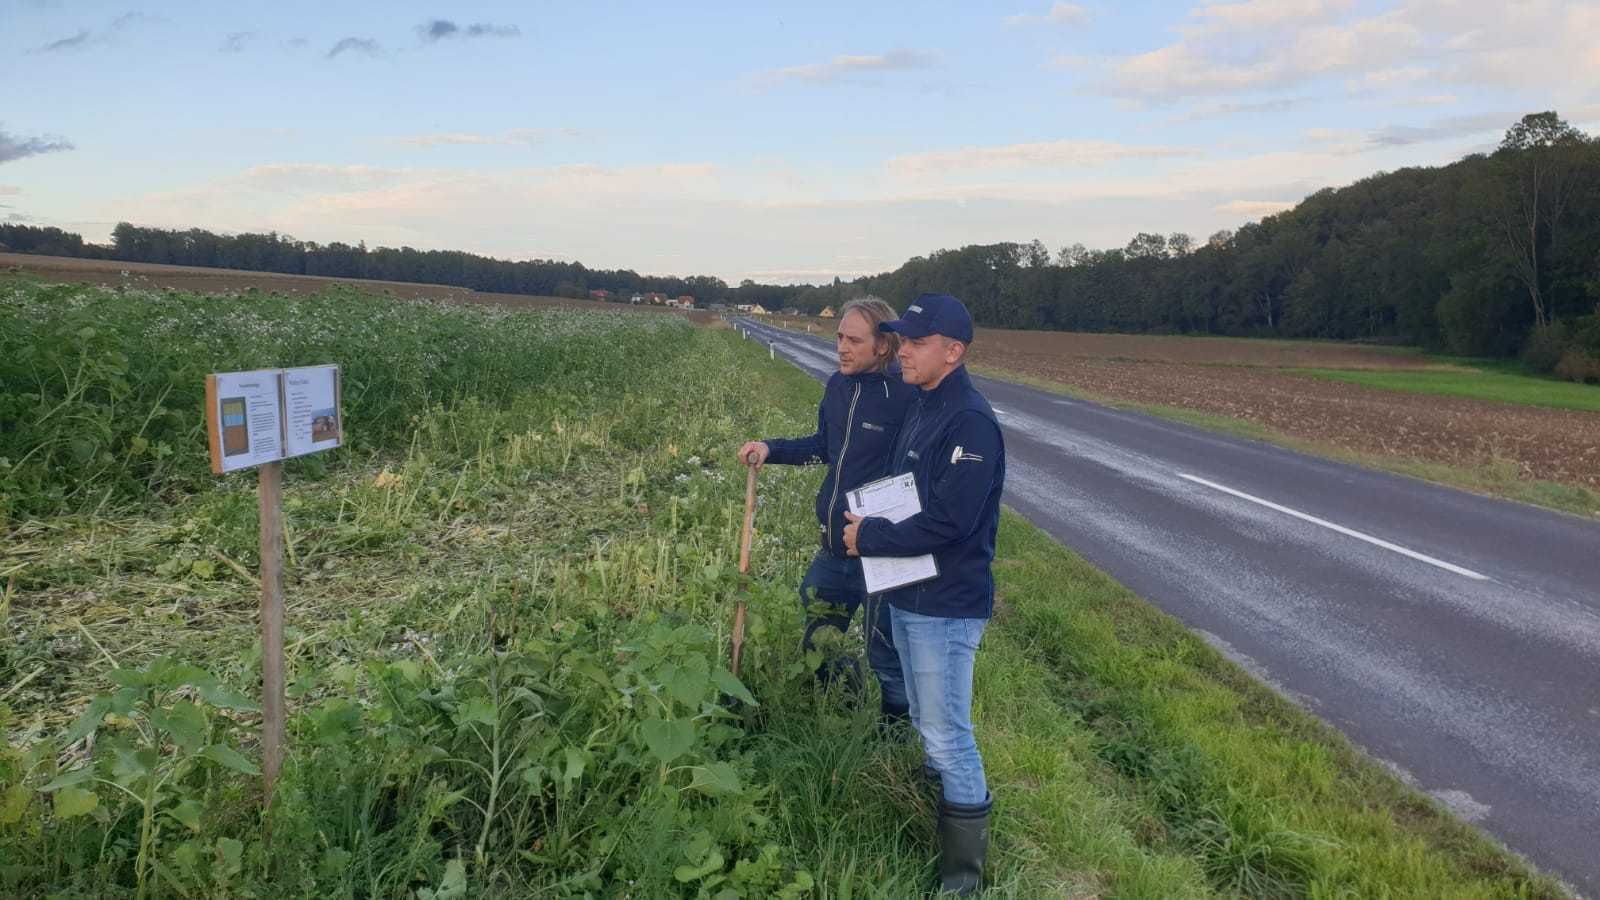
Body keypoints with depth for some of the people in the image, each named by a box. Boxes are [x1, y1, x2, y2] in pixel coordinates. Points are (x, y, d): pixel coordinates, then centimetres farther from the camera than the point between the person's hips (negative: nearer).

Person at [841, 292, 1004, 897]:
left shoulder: (970, 421, -21)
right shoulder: (922, 410, 9)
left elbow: (949, 521, -27)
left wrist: (869, 538, -17)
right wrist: (867, 524, 1)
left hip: (946, 607, -9)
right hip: (907, 596, 9)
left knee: (948, 737, 0)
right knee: (927, 726, 22)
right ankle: (936, 835, 40)